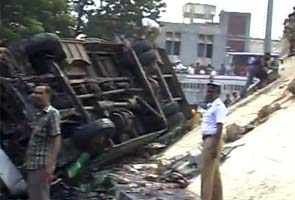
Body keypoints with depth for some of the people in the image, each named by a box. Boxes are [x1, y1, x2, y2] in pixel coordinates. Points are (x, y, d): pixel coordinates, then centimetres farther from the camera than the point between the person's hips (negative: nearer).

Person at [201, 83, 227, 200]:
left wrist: (215, 147, -26)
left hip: (213, 141, -10)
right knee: (214, 174, 14)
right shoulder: (210, 106, 16)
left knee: (207, 174, -7)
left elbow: (219, 127, -21)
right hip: (208, 140, 10)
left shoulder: (218, 107, -15)